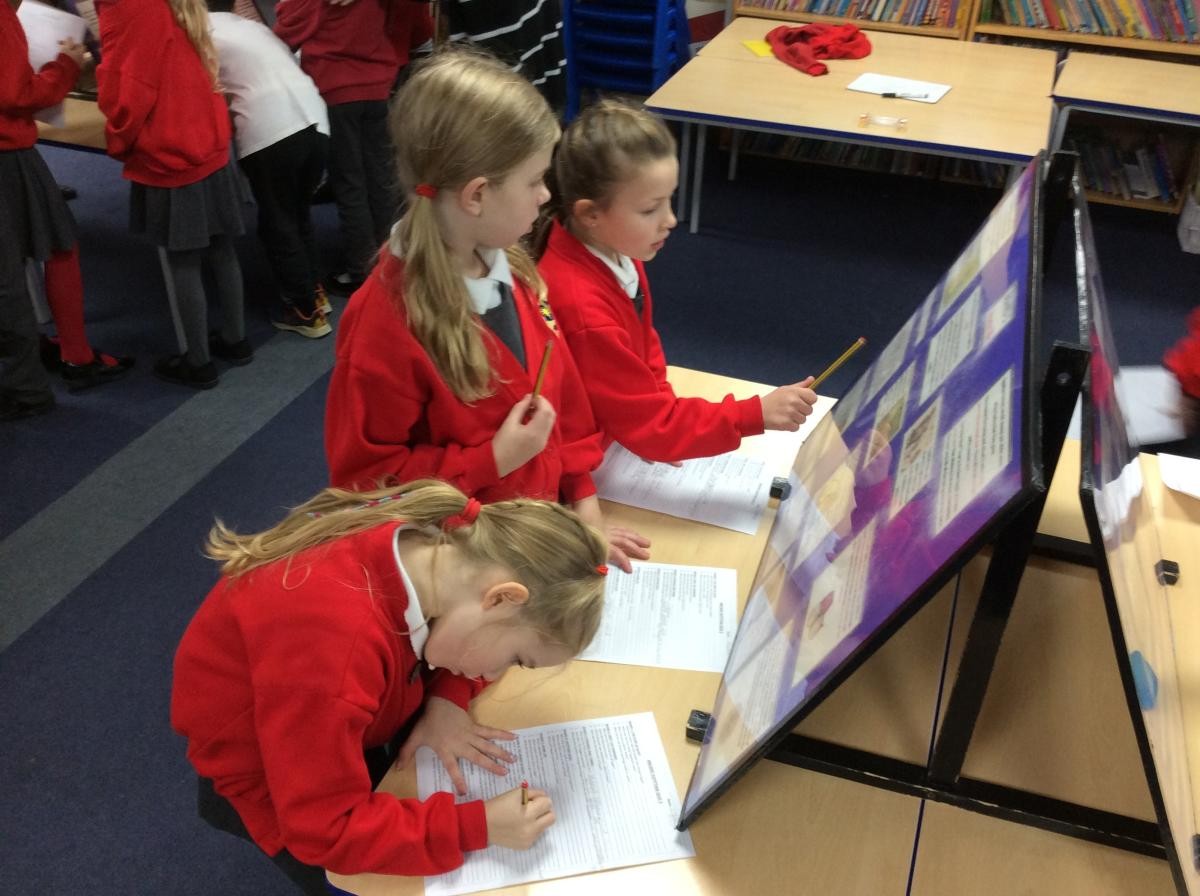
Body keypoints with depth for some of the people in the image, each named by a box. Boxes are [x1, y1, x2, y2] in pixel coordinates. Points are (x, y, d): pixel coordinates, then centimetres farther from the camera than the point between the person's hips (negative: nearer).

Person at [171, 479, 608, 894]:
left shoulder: (430, 540, -23)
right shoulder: (333, 634, -43)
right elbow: (324, 829, -34)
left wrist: (447, 701, -18)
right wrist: (478, 826, -34)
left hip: (354, 727, 6)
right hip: (266, 777, -6)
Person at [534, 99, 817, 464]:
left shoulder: (616, 249, -6)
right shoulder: (583, 310, -31)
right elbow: (651, 426, -26)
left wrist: (660, 404, -3)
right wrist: (756, 414, -28)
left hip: (627, 436, 8)